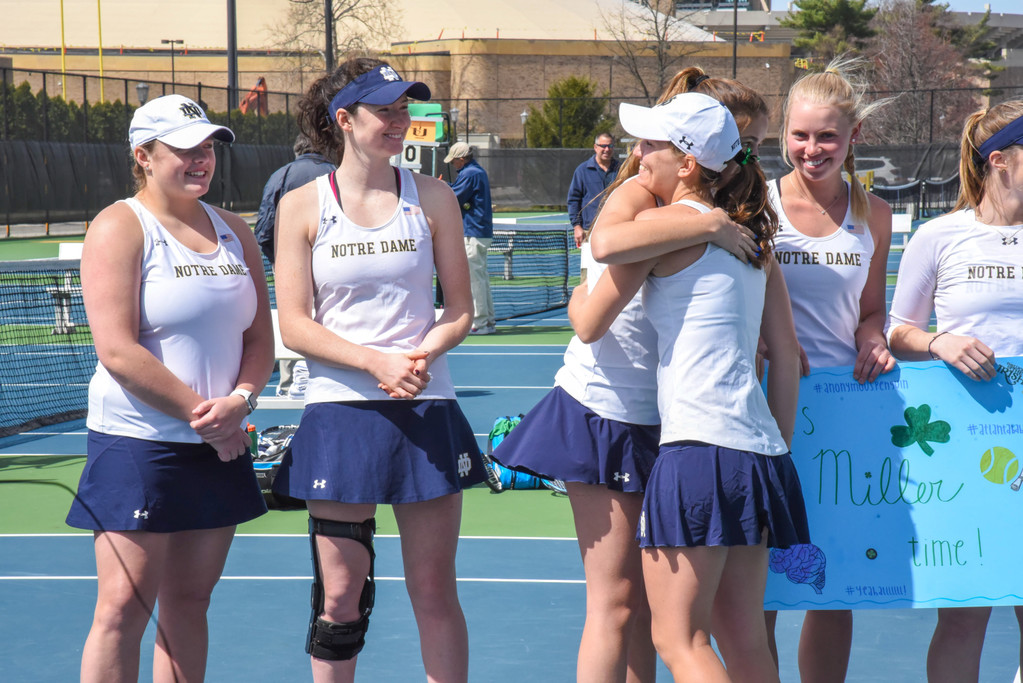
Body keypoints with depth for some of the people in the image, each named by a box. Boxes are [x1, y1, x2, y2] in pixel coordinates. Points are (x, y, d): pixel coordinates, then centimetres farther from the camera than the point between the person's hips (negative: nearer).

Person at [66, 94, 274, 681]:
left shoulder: (234, 231, 13)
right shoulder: (120, 228, -7)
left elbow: (261, 341, 13)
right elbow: (118, 352, -16)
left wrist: (239, 401, -8)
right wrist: (201, 414, -15)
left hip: (219, 447, 6)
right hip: (138, 443, -6)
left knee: (190, 602, 10)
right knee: (124, 608, -7)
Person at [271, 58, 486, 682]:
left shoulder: (433, 197, 5)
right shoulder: (302, 206, 1)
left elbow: (461, 309, 6)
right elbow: (295, 325, -3)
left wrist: (421, 354, -14)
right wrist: (377, 362, -16)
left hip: (427, 409, 1)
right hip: (341, 414, -1)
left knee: (435, 591, 4)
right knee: (340, 596, 3)